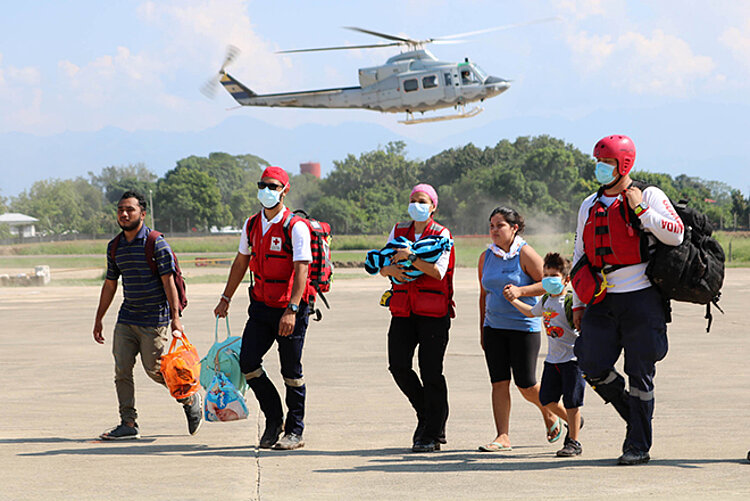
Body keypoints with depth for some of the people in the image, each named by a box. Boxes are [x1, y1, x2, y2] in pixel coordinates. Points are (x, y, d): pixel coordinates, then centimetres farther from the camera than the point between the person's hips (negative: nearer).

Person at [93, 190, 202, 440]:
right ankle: (128, 424, 2)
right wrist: (99, 319, 20)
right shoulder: (114, 247, 9)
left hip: (154, 319, -6)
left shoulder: (156, 243, -10)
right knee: (121, 370, -3)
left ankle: (190, 399, 22)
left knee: (154, 370, -3)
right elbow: (110, 284, 18)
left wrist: (175, 317, -19)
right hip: (126, 318, 6)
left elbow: (168, 280, -13)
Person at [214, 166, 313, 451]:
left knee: (291, 372, 1)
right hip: (261, 306, 6)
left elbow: (301, 270, -19)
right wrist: (226, 298, 20)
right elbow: (241, 262, 20)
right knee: (248, 363, -4)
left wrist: (291, 311, -28)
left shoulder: (296, 227, -13)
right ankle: (273, 419, 14)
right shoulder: (252, 225, 8)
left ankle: (295, 432, 14)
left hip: (291, 308, -6)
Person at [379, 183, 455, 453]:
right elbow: (382, 266, 11)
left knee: (431, 371, -5)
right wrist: (390, 269, -11)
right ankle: (426, 413, 19)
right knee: (398, 365, -4)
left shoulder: (442, 235, -1)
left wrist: (411, 258, -18)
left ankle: (432, 434, 2)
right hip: (403, 310, 5)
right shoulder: (399, 231, 14)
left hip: (433, 312, -5)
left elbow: (438, 271, -14)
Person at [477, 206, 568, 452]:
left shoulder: (525, 254, -7)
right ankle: (503, 437, 0)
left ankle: (551, 414, 22)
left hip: (524, 326, -5)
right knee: (499, 383, -2)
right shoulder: (486, 257, 10)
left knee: (526, 385, -4)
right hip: (494, 328, 5)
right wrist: (482, 330, 17)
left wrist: (520, 291, -22)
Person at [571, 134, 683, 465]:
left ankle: (638, 445, 7)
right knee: (593, 367, -4)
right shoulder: (589, 206, 15)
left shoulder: (648, 196, -1)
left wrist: (641, 210, -17)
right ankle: (635, 418, 19)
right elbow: (580, 257, 20)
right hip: (602, 301, 5)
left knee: (639, 373, -2)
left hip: (641, 298, -5)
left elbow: (676, 236, -13)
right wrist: (578, 304, 16)